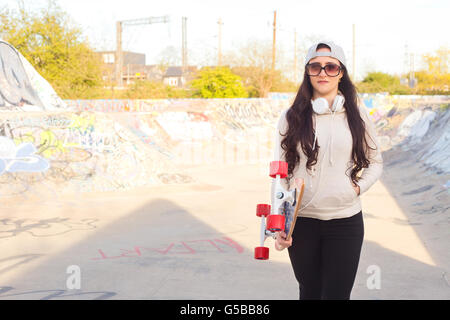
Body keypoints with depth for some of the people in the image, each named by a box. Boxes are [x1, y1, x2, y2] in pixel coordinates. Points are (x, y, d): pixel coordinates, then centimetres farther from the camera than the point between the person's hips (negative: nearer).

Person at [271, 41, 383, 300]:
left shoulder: (357, 114, 2)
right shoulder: (292, 117, 1)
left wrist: (357, 187, -5)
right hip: (301, 221, 1)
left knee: (337, 293, 0)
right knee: (309, 291, 13)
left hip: (346, 221, 0)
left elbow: (375, 162, 12)